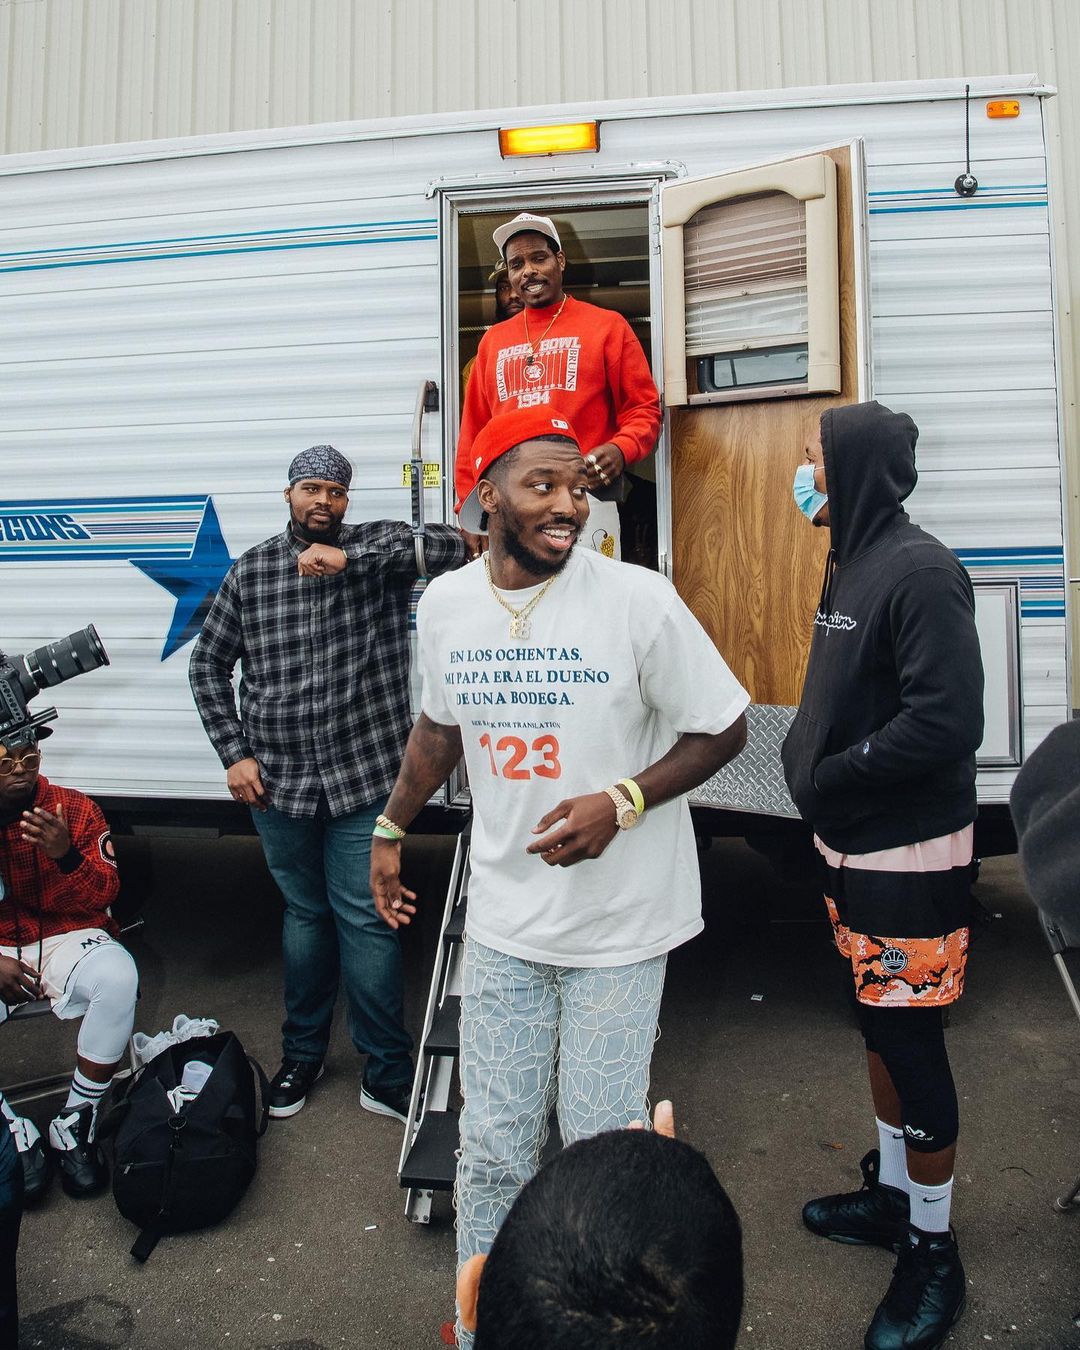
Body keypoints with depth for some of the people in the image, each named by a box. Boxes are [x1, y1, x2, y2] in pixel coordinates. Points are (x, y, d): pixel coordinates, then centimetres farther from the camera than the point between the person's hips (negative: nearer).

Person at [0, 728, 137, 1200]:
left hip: (67, 938, -1)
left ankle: (74, 1125, -15)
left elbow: (103, 897, -6)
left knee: (117, 977, -34)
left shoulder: (76, 809, -4)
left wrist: (66, 855, -27)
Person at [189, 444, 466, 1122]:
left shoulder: (376, 546, -2)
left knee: (366, 922, 2)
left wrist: (349, 558, -26)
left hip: (363, 778, -3)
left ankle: (388, 1077, 18)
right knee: (305, 914, 18)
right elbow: (209, 664, 11)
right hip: (278, 782, 3)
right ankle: (302, 1053, 37)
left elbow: (451, 545, -21)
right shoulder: (250, 571, 5)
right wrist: (235, 752, 2)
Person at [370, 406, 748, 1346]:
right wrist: (392, 828, 21)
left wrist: (622, 802, -21)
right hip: (504, 919, 3)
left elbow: (724, 729, -8)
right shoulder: (446, 605, -1)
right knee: (493, 1147, 15)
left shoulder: (637, 599, -15)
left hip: (620, 923, -3)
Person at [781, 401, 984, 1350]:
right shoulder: (849, 566, 9)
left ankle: (932, 1252, 25)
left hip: (909, 855, -9)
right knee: (879, 1023, 21)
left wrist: (831, 776, -17)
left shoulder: (920, 573, -19)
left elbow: (948, 722, -26)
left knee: (911, 1037, 4)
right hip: (852, 844, 9)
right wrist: (807, 763, 1)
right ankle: (891, 1192, 41)